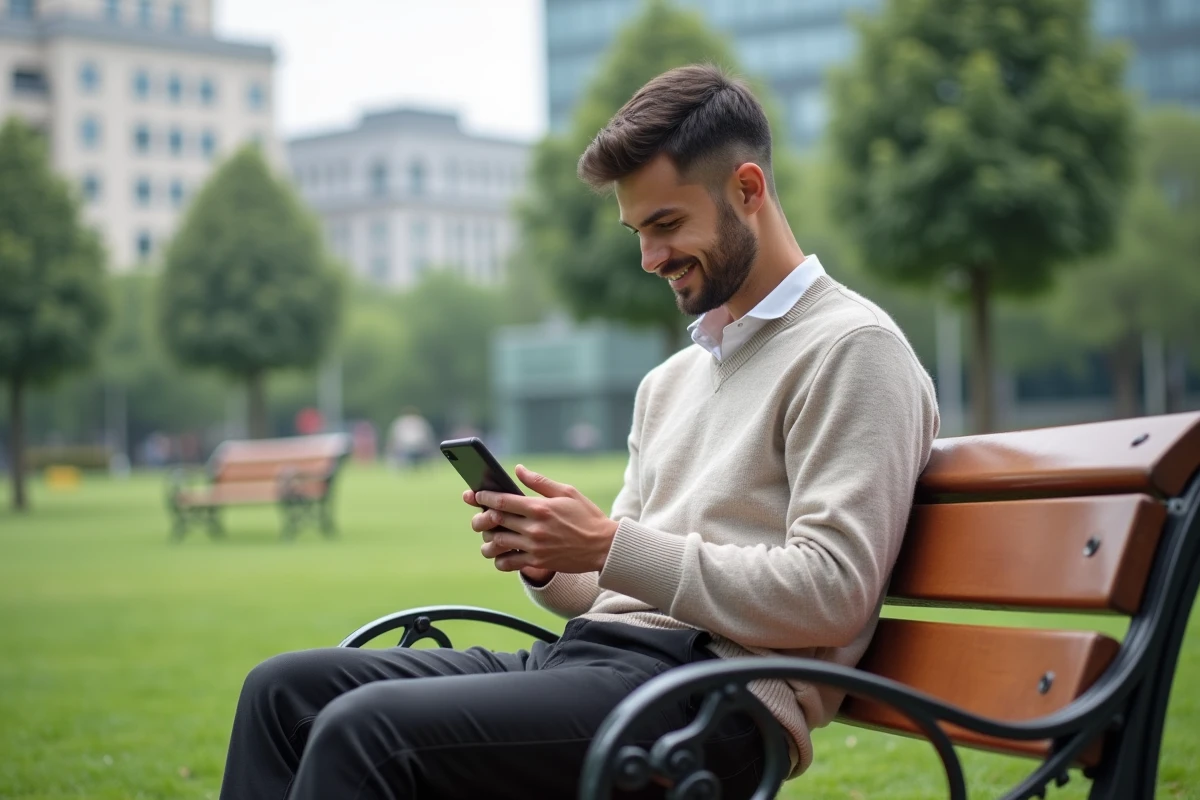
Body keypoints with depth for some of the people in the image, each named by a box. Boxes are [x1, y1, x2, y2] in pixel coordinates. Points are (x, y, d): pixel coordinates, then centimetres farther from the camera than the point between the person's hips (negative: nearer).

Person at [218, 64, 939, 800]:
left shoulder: (850, 348, -4)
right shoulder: (672, 380, 25)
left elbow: (830, 595, -15)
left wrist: (609, 545, -15)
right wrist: (546, 560, 0)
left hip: (712, 695, -9)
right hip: (597, 656, 9)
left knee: (362, 731, -25)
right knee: (286, 688, 0)